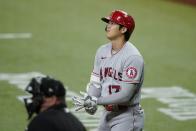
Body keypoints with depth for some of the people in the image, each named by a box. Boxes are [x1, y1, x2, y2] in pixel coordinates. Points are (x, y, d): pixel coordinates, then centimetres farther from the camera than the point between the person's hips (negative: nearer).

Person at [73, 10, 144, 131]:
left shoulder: (133, 57, -19)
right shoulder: (103, 51, 6)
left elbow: (125, 95, -23)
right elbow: (96, 83, 8)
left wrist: (96, 101, -22)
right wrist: (89, 102, -13)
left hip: (127, 117, -8)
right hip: (107, 114, 8)